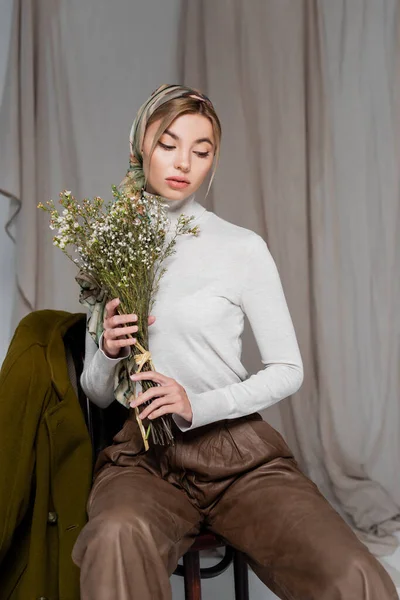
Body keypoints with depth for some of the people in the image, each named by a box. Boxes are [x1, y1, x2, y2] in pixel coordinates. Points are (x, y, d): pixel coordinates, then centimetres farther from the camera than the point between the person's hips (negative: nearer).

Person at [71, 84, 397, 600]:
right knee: (116, 538, -36)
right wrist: (108, 352, -10)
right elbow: (96, 394, 13)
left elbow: (288, 371, 2)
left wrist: (197, 406, -12)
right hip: (144, 456, 1)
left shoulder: (242, 247, 0)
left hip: (240, 451, 0)